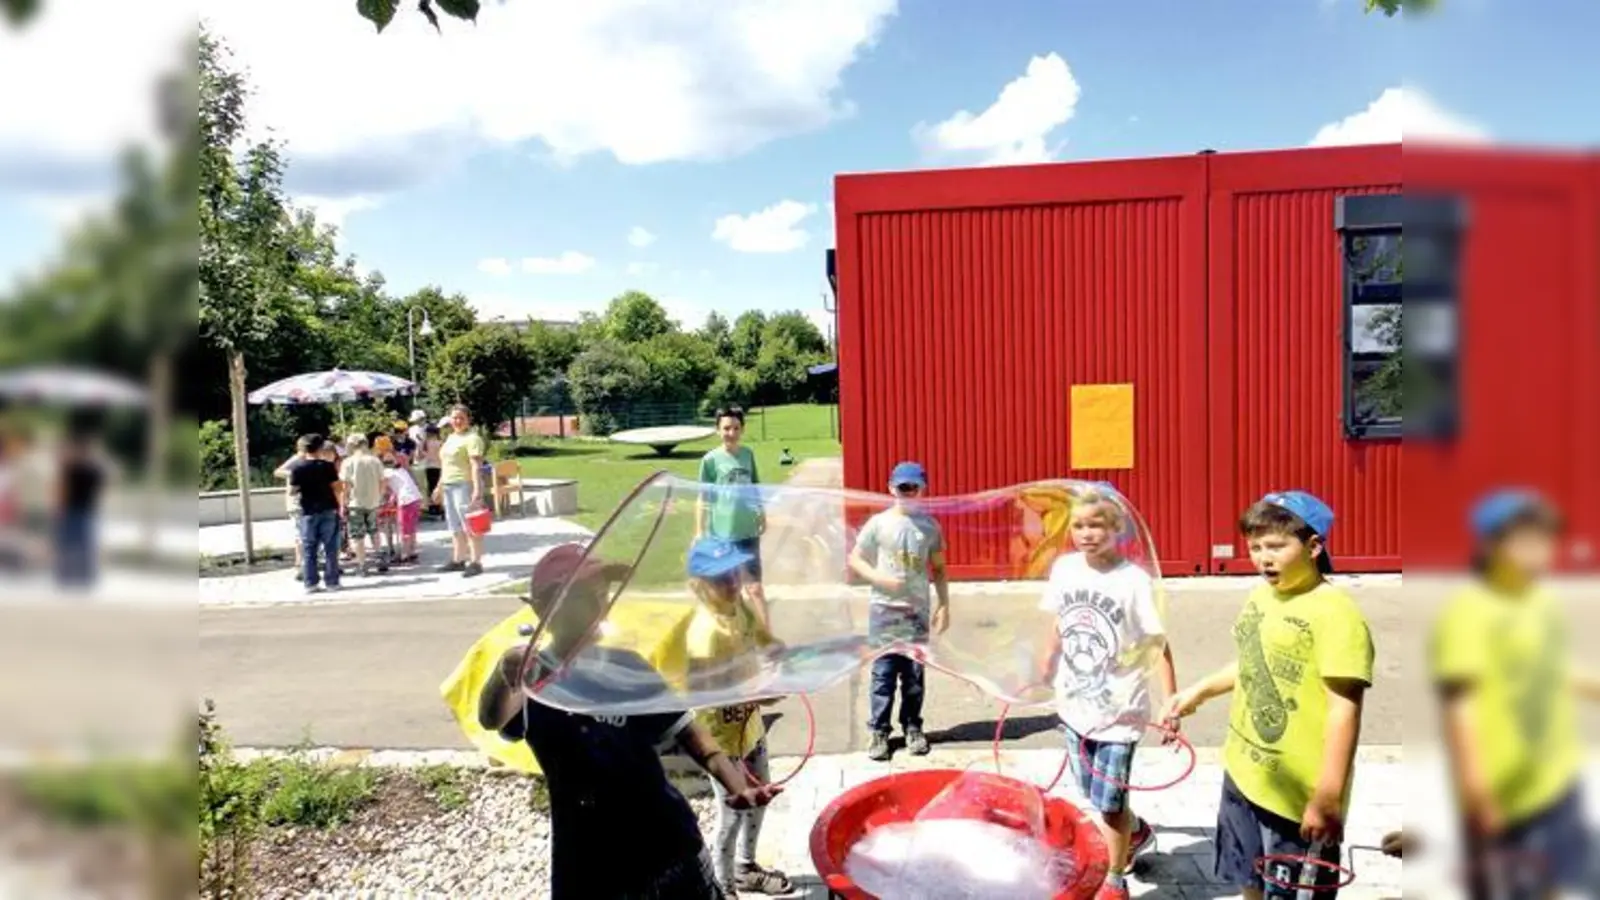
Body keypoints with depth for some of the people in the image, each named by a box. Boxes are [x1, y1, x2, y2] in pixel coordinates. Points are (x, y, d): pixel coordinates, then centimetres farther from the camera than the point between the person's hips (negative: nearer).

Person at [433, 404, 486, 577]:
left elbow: (476, 465, -19)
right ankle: (457, 560, 22)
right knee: (456, 526, 14)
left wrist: (477, 489, -26)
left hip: (465, 485, -9)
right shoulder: (451, 437, 18)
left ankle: (476, 563, -7)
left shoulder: (472, 438, -10)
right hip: (449, 486, 9)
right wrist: (440, 486, 25)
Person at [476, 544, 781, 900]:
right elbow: (491, 719, -32)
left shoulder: (626, 666, 3)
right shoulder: (531, 679, -10)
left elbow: (685, 729, 1)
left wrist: (736, 785, -17)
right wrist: (505, 670, -56)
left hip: (672, 848, 4)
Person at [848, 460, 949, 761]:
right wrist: (880, 579, -14)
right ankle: (878, 731, 11)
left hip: (917, 610, 2)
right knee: (883, 673, 1)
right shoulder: (878, 523, -3)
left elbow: (938, 568, 9)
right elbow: (854, 559, 1)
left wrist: (944, 605, 4)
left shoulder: (929, 525, 3)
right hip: (884, 609, -2)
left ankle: (912, 728, 22)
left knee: (914, 674, 8)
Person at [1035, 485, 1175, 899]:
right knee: (1096, 798, 19)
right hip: (1075, 704, 5)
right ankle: (1137, 833, 50)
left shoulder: (1134, 581, -19)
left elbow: (1159, 644, -15)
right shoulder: (1064, 568, -4)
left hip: (1119, 710, -5)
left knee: (1108, 803, 2)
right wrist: (1045, 671, 17)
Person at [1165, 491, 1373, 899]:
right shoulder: (1261, 596, 4)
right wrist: (1200, 691, 14)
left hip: (1299, 796, -8)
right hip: (1243, 774, 8)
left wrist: (1328, 798, -24)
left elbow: (1344, 710, -23)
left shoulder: (1336, 615, -21)